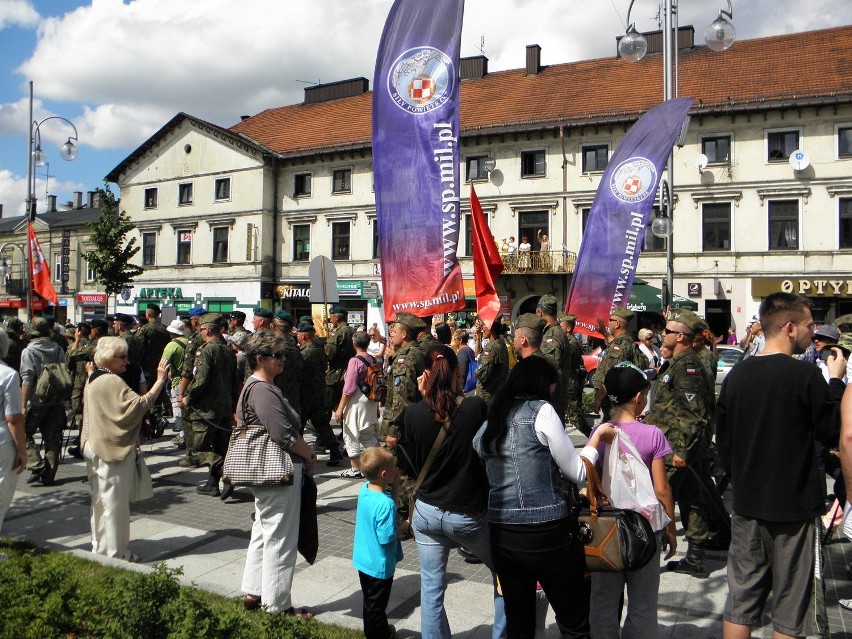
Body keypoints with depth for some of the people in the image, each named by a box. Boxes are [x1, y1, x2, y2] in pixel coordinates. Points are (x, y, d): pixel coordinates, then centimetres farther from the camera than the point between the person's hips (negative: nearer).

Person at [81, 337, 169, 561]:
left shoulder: (94, 379, 11)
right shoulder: (112, 382, -21)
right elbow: (139, 405, -27)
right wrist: (160, 381, -25)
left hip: (96, 448, 10)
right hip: (114, 450, -10)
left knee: (100, 500, 18)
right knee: (115, 502, 0)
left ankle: (100, 547, 29)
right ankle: (116, 553, 9)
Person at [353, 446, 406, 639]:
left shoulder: (365, 489, -6)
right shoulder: (385, 504, -32)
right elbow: (386, 537, -29)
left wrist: (396, 484, -5)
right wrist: (405, 526, -14)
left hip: (363, 559, 9)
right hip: (379, 564, -9)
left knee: (370, 600, 25)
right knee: (376, 604, 11)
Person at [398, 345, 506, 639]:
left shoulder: (414, 412, -11)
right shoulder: (476, 407, -15)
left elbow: (409, 466, 1)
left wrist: (422, 399, -1)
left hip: (427, 513, 2)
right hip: (470, 515, -1)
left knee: (431, 589, 14)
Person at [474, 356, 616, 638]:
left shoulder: (490, 419, 8)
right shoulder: (541, 411, -7)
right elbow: (578, 473, -4)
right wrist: (598, 436, 10)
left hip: (501, 533, 6)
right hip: (546, 532, -6)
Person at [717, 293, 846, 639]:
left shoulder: (737, 374, 2)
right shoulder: (805, 374, -16)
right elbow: (833, 433, -7)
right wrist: (836, 381, 1)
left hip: (747, 506, 5)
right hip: (795, 508, -5)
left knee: (740, 603, 14)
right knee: (791, 610, 9)